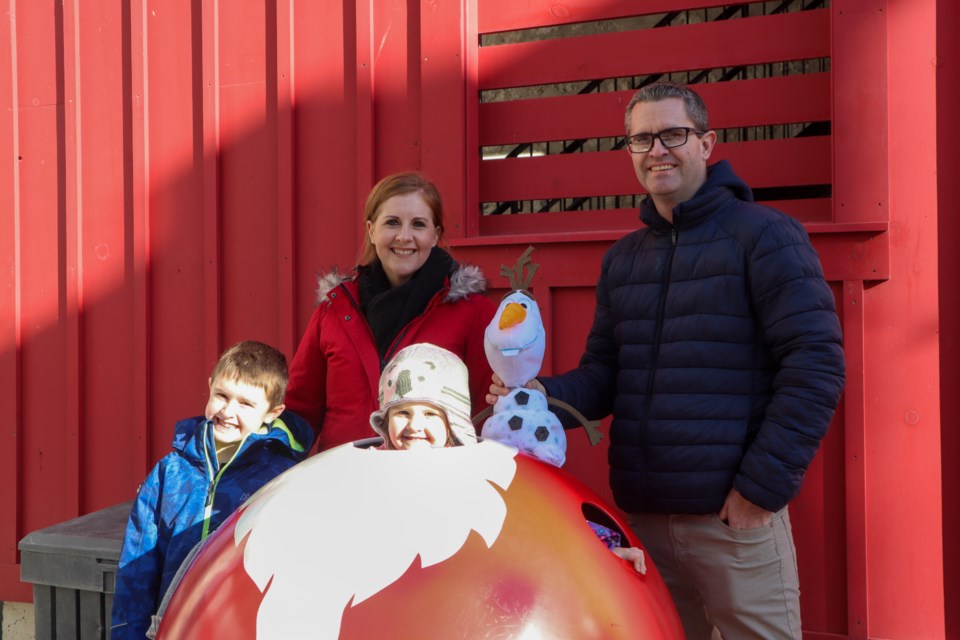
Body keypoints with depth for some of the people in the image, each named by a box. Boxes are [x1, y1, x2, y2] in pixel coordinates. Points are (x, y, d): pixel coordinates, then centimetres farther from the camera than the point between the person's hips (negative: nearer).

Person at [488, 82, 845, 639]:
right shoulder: (622, 259, 13)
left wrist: (764, 485, -15)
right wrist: (544, 396, -7)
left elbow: (816, 366, -12)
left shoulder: (764, 235, -6)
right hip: (642, 515, 6)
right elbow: (603, 375, 14)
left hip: (735, 515, -6)